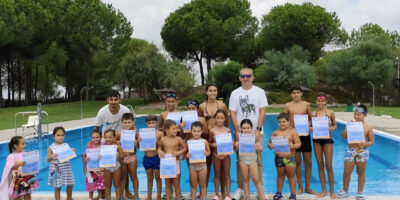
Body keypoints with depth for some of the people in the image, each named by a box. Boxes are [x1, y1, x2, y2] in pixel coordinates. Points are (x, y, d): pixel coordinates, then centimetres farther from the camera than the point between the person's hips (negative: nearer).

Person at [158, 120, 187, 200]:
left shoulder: (178, 139, -7)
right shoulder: (163, 139, -2)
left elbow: (185, 148, 1)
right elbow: (160, 147, 14)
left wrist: (178, 152, -15)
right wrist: (160, 151, -8)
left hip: (175, 163, -2)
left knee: (176, 185, 5)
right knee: (168, 185, 11)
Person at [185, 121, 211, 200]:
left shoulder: (204, 142, -7)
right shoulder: (188, 142, -7)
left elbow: (208, 151, 5)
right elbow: (186, 153, 3)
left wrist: (206, 153, -16)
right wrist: (187, 155, -19)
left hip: (202, 165, 0)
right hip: (192, 165, 0)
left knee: (202, 184, 12)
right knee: (193, 185, 12)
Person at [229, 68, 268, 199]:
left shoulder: (260, 92, 3)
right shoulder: (235, 93, 5)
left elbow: (262, 112, -1)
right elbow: (232, 113, 3)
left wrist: (258, 129, -10)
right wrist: (237, 131, -5)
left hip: (256, 132, -1)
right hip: (240, 133, 1)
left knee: (258, 160, 2)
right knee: (240, 161, 3)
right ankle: (240, 188, 11)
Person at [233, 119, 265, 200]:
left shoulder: (255, 136, -8)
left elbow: (260, 148, -3)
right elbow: (236, 149, 4)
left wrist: (256, 147, -24)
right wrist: (237, 146, -18)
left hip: (252, 158, -1)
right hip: (243, 159, 1)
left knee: (256, 180, 0)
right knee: (245, 179, 10)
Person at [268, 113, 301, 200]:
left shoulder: (292, 132, -2)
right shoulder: (275, 133, 4)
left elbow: (299, 143, -4)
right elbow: (269, 143, 7)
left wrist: (293, 146, -24)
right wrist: (271, 146, -15)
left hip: (290, 157, -2)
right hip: (279, 157, 2)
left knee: (291, 176, 7)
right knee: (280, 175, 15)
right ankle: (279, 192, 26)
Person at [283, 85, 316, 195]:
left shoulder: (306, 104, 4)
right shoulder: (287, 106, 1)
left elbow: (311, 118, 11)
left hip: (305, 135, 1)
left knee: (308, 162, 4)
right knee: (297, 162, 5)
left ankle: (308, 187, 16)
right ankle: (300, 187, 17)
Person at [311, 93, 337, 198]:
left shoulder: (330, 113, 0)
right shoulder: (313, 114, 2)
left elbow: (335, 125, 9)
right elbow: (310, 127, 7)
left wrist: (331, 128, -12)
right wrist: (312, 128, -15)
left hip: (327, 140, -2)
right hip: (316, 140, 2)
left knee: (328, 166, -2)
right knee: (320, 165, 7)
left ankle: (332, 191, 12)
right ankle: (324, 190, 18)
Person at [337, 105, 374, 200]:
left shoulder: (368, 127, -3)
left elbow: (371, 141, 2)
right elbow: (343, 136, -1)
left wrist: (365, 144, -18)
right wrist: (348, 128, -13)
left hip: (362, 151, -1)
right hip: (350, 150, 1)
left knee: (361, 172, 9)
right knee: (347, 171, 2)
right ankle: (345, 191, 18)